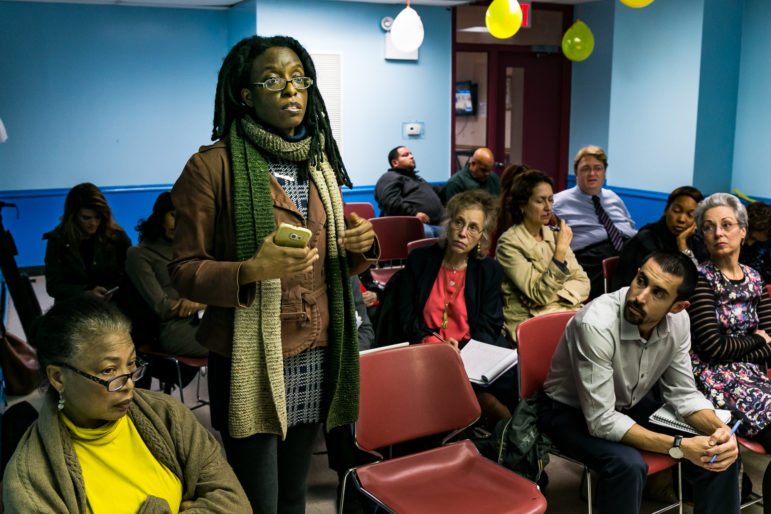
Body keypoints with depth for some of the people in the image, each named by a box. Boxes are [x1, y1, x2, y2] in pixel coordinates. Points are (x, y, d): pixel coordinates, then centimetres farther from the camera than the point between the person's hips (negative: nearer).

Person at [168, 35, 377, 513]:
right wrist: (252, 270, -26)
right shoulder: (213, 166, -10)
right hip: (251, 360, -5)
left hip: (316, 355, 6)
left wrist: (360, 247, -4)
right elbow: (184, 271, -8)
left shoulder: (319, 160, 11)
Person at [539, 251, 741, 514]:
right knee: (628, 465, -34)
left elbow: (683, 392, -2)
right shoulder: (596, 324, -34)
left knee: (722, 452, -8)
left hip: (630, 405, 7)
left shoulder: (678, 319, -14)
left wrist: (721, 430, -21)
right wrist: (680, 446, -32)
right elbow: (601, 421, -32)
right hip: (571, 413, -6)